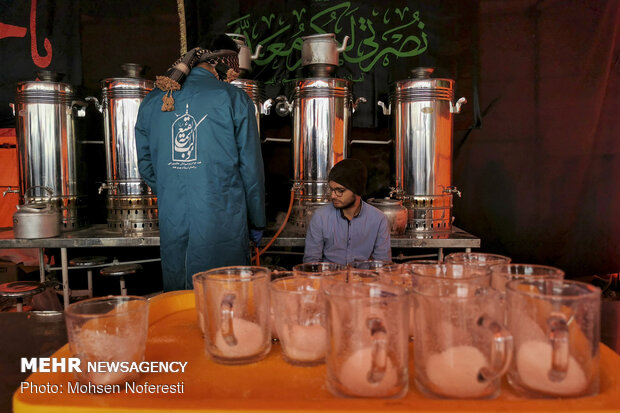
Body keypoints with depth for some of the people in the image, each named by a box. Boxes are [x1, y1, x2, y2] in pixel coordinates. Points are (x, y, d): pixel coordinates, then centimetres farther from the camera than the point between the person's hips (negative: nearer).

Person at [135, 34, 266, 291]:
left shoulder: (152, 101, 9)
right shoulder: (233, 99, -5)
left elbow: (146, 165, 14)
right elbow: (251, 166, -3)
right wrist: (257, 221, 7)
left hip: (171, 224, 4)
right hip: (221, 225, -4)